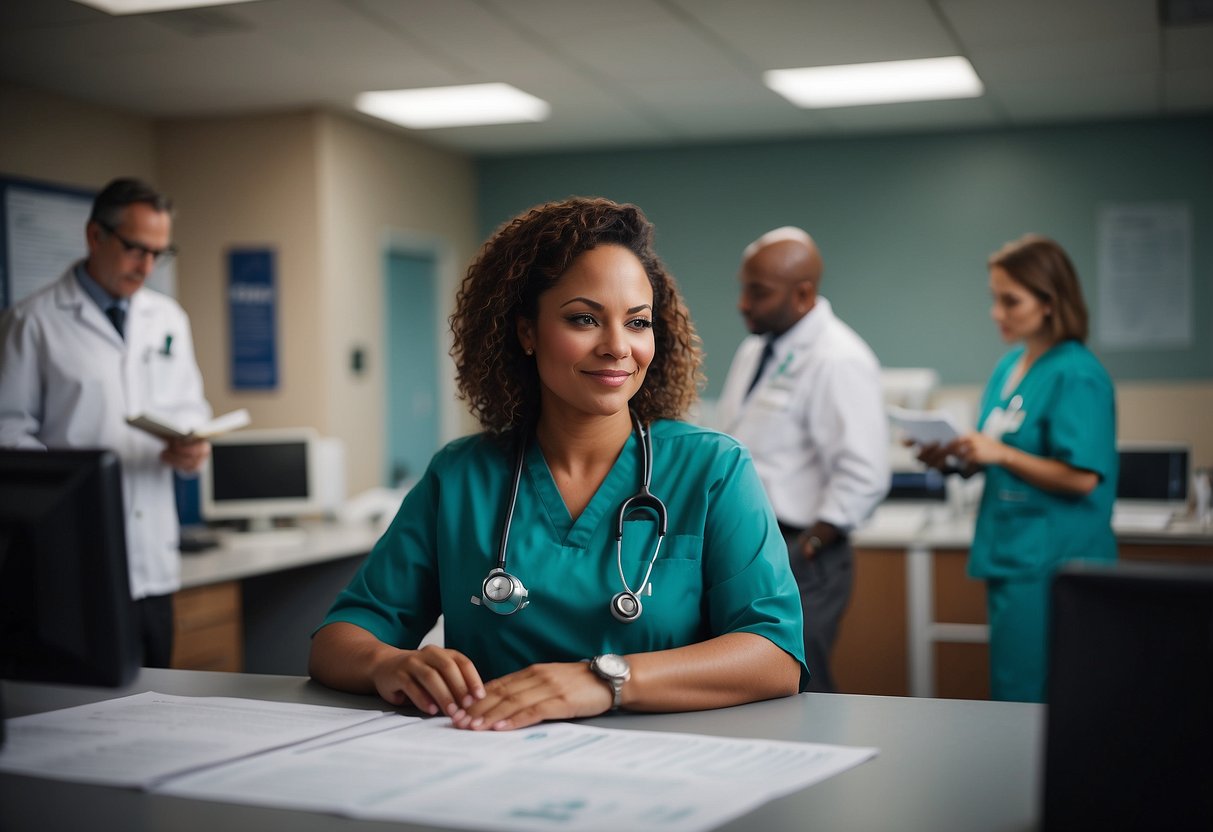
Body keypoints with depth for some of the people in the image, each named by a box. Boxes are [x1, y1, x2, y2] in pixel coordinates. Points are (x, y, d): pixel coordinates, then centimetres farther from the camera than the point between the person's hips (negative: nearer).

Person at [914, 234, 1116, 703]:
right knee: (1010, 689, 15)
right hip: (1009, 555, 9)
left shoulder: (1076, 376, -13)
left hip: (1049, 562, -9)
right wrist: (954, 461, 2)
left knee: (1022, 700, -5)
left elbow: (1082, 478, -18)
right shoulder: (1009, 367, 12)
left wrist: (1000, 453, -19)